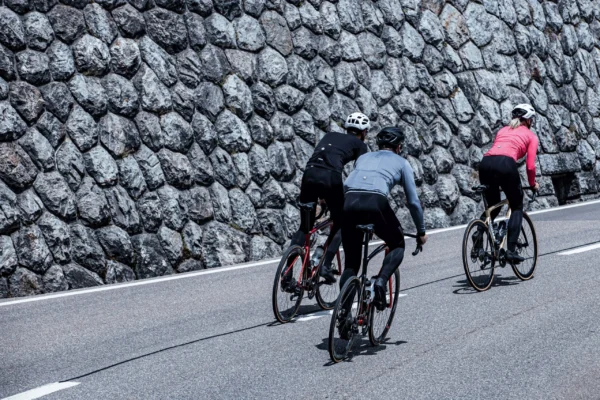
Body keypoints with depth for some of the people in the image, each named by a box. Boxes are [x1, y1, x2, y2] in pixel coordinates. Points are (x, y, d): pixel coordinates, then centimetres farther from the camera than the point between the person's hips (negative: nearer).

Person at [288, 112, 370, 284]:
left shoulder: (330, 135, 32)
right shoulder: (360, 145, 18)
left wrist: (320, 197, 38)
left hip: (309, 173, 5)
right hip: (330, 177, -4)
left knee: (305, 226, 15)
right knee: (341, 224, 14)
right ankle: (326, 265, -1)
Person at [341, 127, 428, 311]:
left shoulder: (363, 157, 33)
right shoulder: (401, 163, 22)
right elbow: (413, 201, 21)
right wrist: (421, 232, 32)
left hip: (349, 202, 4)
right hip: (375, 202, -3)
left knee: (351, 263, 15)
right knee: (398, 245, 22)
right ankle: (381, 281, -2)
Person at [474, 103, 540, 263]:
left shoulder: (503, 130, 33)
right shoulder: (531, 136, 21)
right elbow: (530, 165, 10)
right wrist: (533, 184, 27)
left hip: (485, 163, 4)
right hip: (505, 164, -4)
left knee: (493, 206, 24)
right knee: (517, 207, 14)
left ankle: (479, 232, -4)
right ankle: (511, 250, 2)